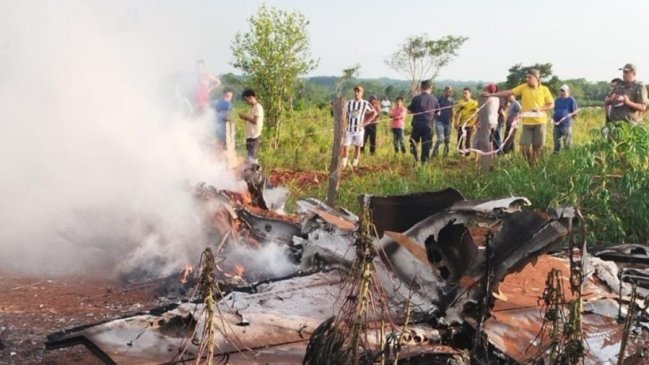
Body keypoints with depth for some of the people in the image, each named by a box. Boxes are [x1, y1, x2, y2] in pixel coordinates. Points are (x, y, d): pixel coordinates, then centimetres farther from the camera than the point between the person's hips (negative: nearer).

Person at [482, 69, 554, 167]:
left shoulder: (544, 89, -2)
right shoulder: (523, 87, 1)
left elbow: (551, 105, 3)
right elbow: (509, 92, -1)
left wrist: (540, 109, -15)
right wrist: (491, 94, -7)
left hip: (539, 122, -1)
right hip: (527, 122, 1)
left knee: (537, 146, 2)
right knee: (525, 146, -2)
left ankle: (534, 166, 14)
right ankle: (529, 165, 20)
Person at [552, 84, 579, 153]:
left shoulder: (571, 100, -1)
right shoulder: (557, 100, 15)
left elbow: (575, 112, 0)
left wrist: (568, 115, -14)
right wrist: (553, 118, 4)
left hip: (566, 125, -5)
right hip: (557, 124, 5)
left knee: (567, 144, -2)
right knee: (557, 142, 11)